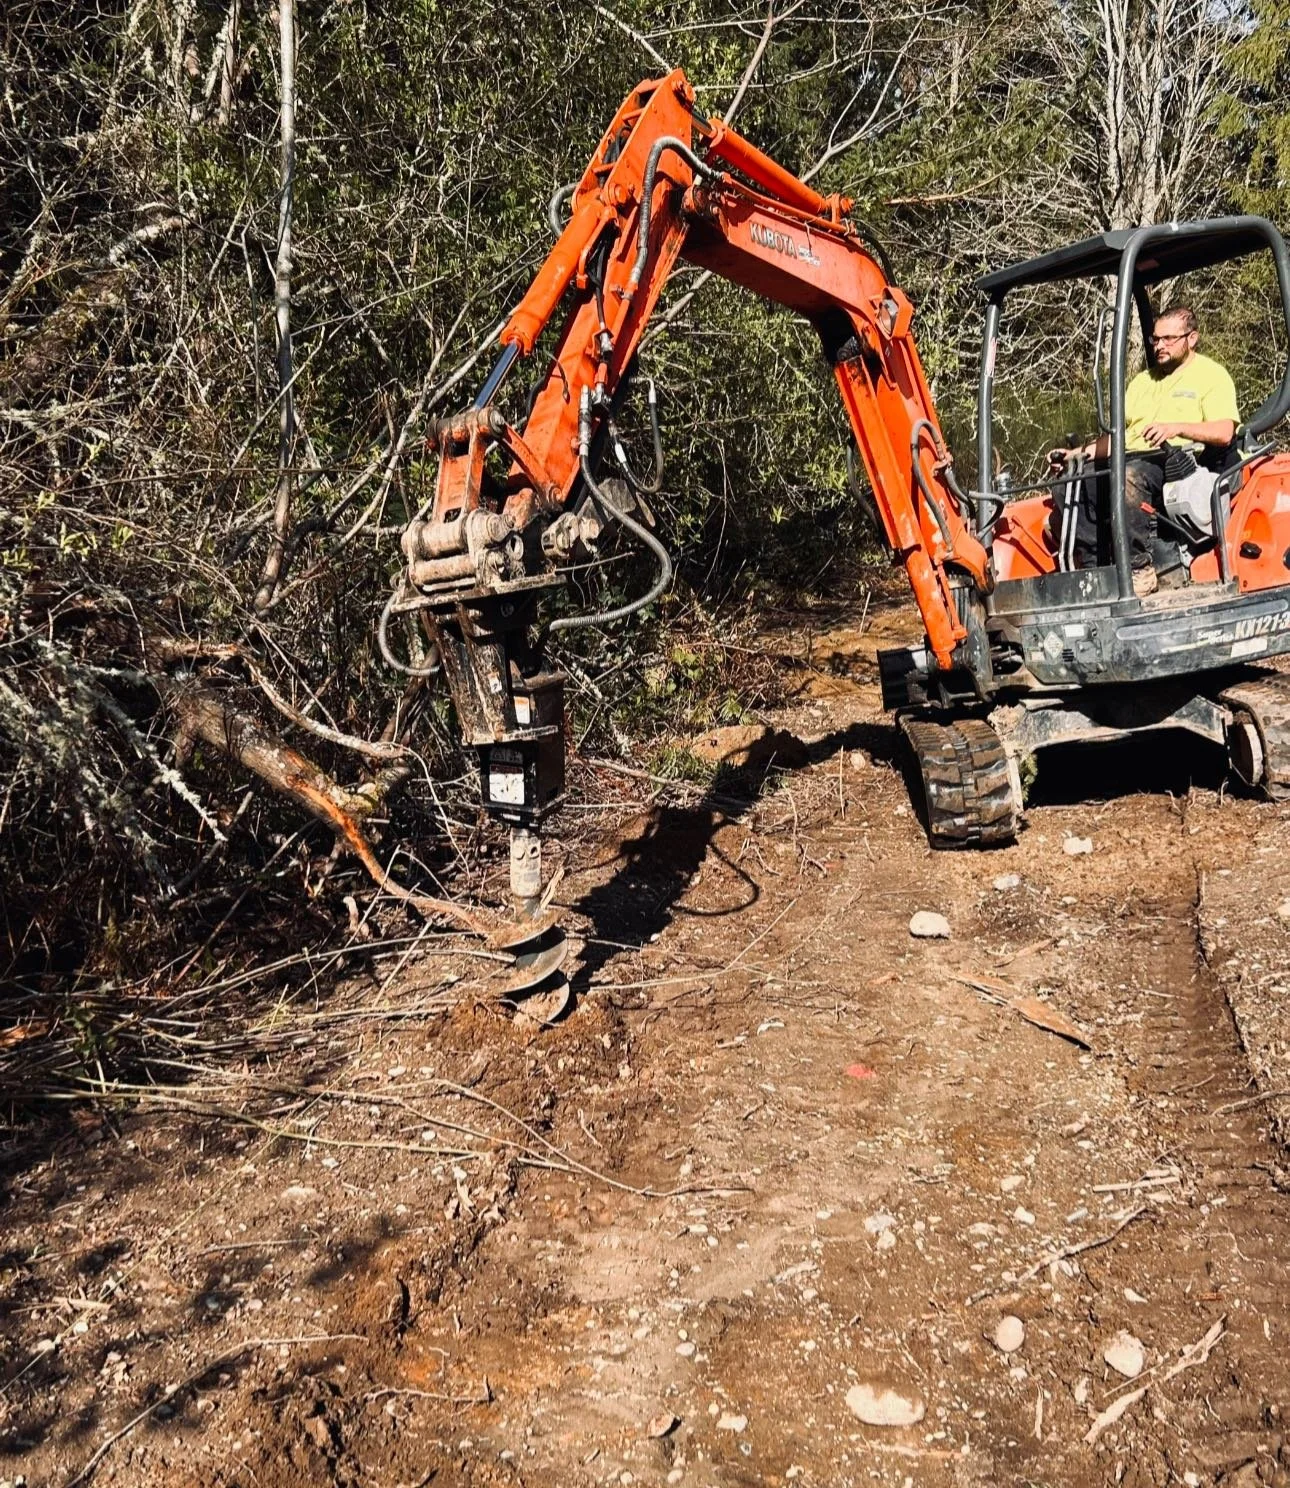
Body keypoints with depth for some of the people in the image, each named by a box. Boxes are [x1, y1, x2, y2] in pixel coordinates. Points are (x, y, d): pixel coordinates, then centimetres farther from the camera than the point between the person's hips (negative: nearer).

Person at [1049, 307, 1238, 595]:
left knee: (1128, 475, -39)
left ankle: (1139, 570, -36)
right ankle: (1092, 566, -23)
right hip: (1130, 460, 7)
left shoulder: (1211, 374, 10)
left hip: (1177, 461, -7)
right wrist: (1075, 453, 8)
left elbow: (1224, 432, -6)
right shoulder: (1142, 381, 31)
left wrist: (1176, 427, -21)